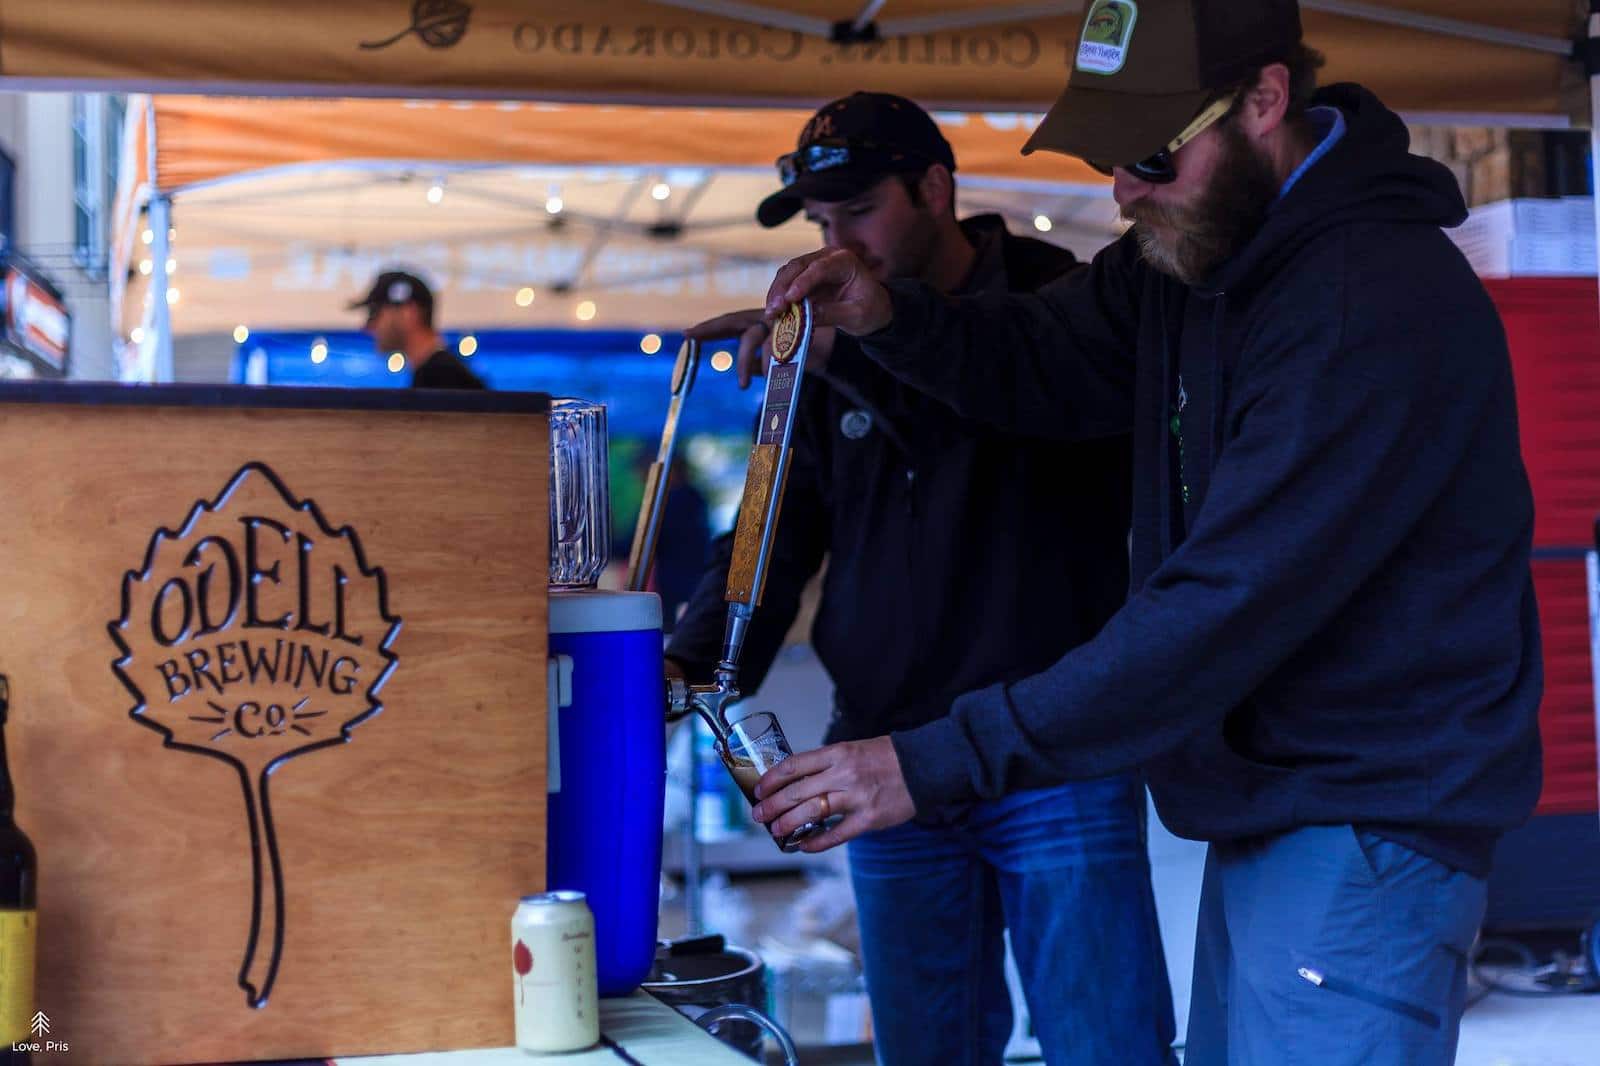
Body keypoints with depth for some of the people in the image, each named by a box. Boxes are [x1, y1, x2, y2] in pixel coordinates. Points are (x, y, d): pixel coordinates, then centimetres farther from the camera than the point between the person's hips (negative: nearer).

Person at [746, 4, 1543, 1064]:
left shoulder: (1384, 302, -25)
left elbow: (1226, 608, -30)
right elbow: (1037, 364, 16)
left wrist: (939, 762, -29)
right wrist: (891, 317, -6)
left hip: (1368, 832, -9)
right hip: (1263, 818, 9)